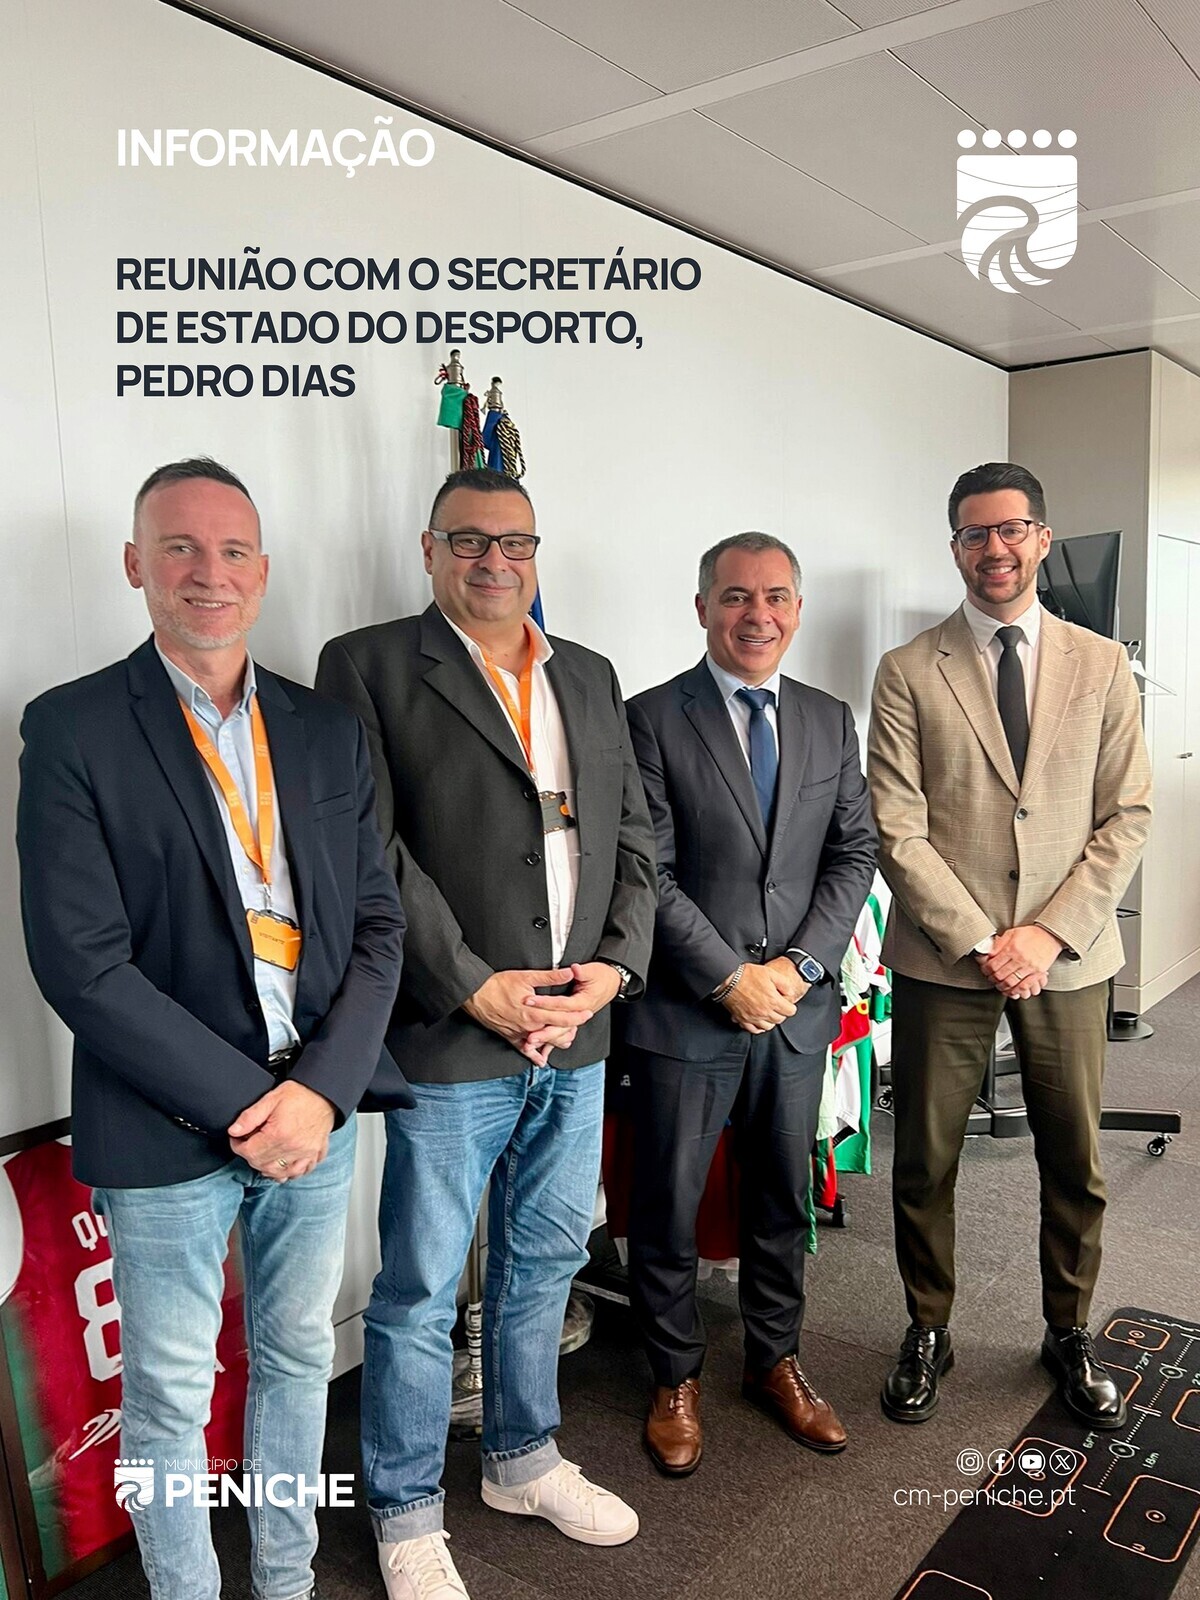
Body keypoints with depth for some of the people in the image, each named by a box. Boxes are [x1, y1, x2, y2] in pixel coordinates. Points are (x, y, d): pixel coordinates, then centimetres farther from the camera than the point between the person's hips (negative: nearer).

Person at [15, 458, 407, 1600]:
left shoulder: (327, 731, 4)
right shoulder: (74, 728, -8)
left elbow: (376, 922, 3)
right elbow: (79, 960, -14)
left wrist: (323, 1088, -10)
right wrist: (242, 1100, -16)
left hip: (318, 1109, 4)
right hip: (167, 1127, -4)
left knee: (299, 1358, 21)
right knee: (168, 1401, 13)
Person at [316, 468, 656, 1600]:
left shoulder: (589, 678, 12)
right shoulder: (367, 666, -5)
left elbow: (632, 837, 11)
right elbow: (371, 855, -13)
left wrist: (616, 964, -4)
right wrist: (474, 988, -16)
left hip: (578, 1034, 6)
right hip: (453, 1039, -5)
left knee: (545, 1262, 21)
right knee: (420, 1291, 8)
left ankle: (523, 1461, 43)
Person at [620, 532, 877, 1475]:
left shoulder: (832, 721, 8)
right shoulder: (655, 718, -7)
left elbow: (854, 854, 4)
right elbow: (649, 873, -11)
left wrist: (801, 964, -8)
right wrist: (729, 976, -15)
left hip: (798, 1007, 4)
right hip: (687, 1010, -4)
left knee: (784, 1197, 18)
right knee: (669, 1209, 9)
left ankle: (776, 1361, 39)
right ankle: (677, 1379, 31)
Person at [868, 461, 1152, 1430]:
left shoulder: (1102, 667, 5)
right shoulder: (909, 672, -2)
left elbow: (1127, 817, 1)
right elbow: (898, 830, -7)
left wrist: (1049, 933, -10)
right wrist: (979, 940, -13)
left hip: (1068, 957, 2)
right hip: (942, 959, -1)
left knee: (1076, 1162, 14)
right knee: (925, 1161, 10)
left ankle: (1070, 1335, 37)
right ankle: (928, 1333, 31)